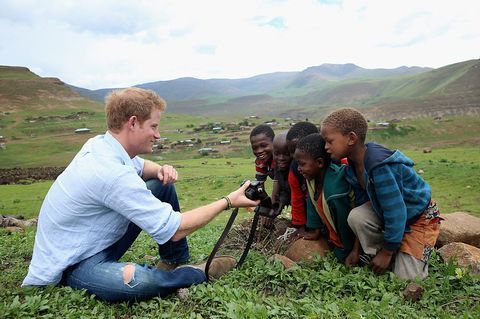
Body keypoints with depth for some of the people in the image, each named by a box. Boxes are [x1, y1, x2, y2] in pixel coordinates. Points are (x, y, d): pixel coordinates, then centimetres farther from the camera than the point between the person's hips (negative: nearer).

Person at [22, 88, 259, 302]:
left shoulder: (100, 143, -5)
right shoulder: (112, 173, -32)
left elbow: (139, 165, 18)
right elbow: (175, 230, -28)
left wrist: (161, 171, -6)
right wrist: (229, 202, -20)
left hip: (98, 242, 9)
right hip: (71, 266, -9)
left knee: (162, 185, 4)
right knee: (141, 281, -39)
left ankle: (178, 261, 12)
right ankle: (200, 272, -7)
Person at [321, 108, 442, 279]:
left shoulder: (380, 166, -35)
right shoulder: (354, 165, -9)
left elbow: (395, 213, -31)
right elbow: (362, 203, 0)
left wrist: (386, 253, -19)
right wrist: (356, 249, 2)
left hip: (419, 218, -7)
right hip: (389, 210, 7)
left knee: (406, 278, -10)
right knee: (356, 216, -21)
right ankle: (374, 257, -1)